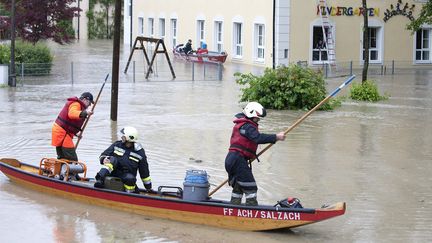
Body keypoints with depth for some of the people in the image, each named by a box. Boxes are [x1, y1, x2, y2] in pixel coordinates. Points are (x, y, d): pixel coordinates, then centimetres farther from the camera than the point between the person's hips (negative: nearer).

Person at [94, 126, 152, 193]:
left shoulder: (139, 152, -3)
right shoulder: (117, 145, 1)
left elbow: (144, 172, 4)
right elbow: (103, 155, 3)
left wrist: (149, 188, 9)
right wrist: (104, 159, -23)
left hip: (127, 176, -1)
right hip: (113, 173, 1)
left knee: (130, 178, -36)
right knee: (113, 159, -27)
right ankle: (100, 179, -41)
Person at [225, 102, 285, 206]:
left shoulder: (241, 124, 21)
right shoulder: (247, 126, -13)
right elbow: (258, 138, -28)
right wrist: (276, 137, -28)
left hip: (231, 160, 11)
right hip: (238, 161, -11)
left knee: (238, 188, 19)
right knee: (250, 188, -7)